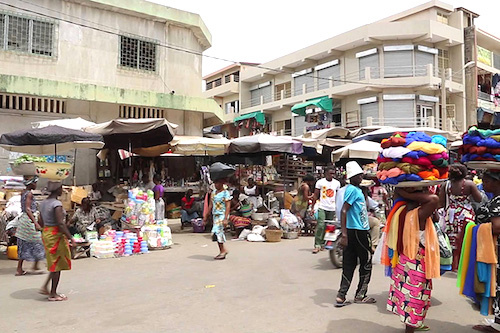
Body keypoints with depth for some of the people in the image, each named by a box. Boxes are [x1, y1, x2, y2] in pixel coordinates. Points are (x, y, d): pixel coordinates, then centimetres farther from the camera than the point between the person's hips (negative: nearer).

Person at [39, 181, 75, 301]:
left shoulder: (44, 203, 9)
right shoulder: (57, 204, -19)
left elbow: (41, 222, 14)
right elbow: (61, 224, -24)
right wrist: (70, 238, -20)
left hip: (46, 233, 9)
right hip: (56, 235, -9)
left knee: (55, 263, 20)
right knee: (57, 265, 2)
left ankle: (45, 287, 20)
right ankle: (53, 294, 11)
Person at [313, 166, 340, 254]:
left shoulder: (337, 183, 9)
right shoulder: (320, 182, -1)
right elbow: (316, 195, 1)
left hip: (332, 209, 4)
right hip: (322, 207, -4)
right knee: (320, 225, -13)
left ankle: (322, 244, 18)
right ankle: (317, 245, -10)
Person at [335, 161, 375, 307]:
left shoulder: (357, 189, 16)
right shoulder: (353, 190, -14)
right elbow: (344, 211, -22)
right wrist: (344, 234, -26)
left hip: (352, 232, 9)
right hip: (358, 232, -9)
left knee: (349, 264, 8)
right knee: (366, 262, 7)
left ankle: (341, 296, 9)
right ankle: (360, 295, 18)